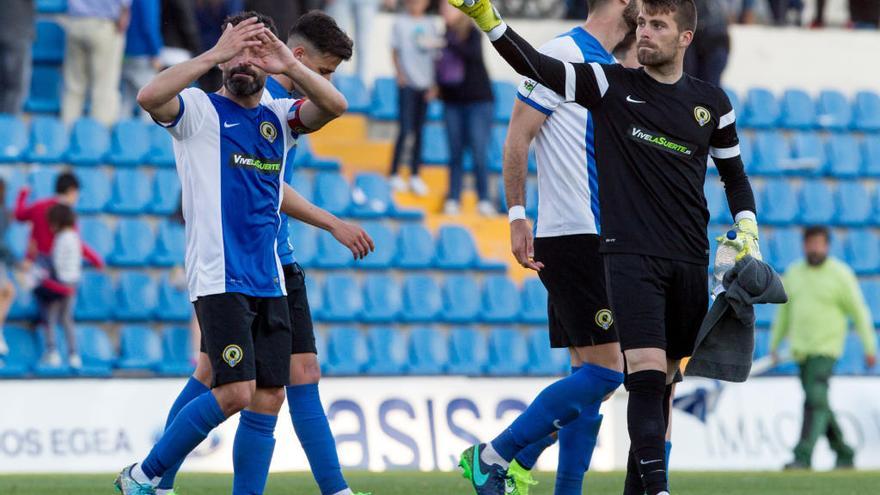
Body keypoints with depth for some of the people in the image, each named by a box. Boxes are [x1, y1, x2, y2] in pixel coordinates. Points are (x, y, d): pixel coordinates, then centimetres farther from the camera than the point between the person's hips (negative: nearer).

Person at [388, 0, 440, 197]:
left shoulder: (429, 25, 11)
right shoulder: (400, 23, 2)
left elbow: (433, 55, 13)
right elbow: (395, 51, 2)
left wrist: (432, 85, 6)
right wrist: (399, 73, -13)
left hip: (424, 83, 4)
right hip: (407, 83, -4)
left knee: (419, 131, 7)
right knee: (405, 129, -11)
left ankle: (415, 176, 12)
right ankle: (395, 175, -3)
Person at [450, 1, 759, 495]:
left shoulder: (712, 101, 8)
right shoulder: (611, 84, 0)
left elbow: (734, 174, 20)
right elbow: (535, 65, -11)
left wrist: (749, 237, 9)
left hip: (690, 261, 3)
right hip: (630, 254, -3)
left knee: (663, 379, 8)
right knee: (647, 372, -17)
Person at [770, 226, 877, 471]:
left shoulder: (840, 274, -6)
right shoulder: (793, 273, 9)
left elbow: (859, 312, -3)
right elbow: (784, 311, 17)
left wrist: (870, 348, -4)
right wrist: (774, 344, 14)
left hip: (826, 348, -6)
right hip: (800, 349, 6)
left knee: (816, 399, -18)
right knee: (818, 404, 11)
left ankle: (803, 457, -24)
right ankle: (844, 455, 24)